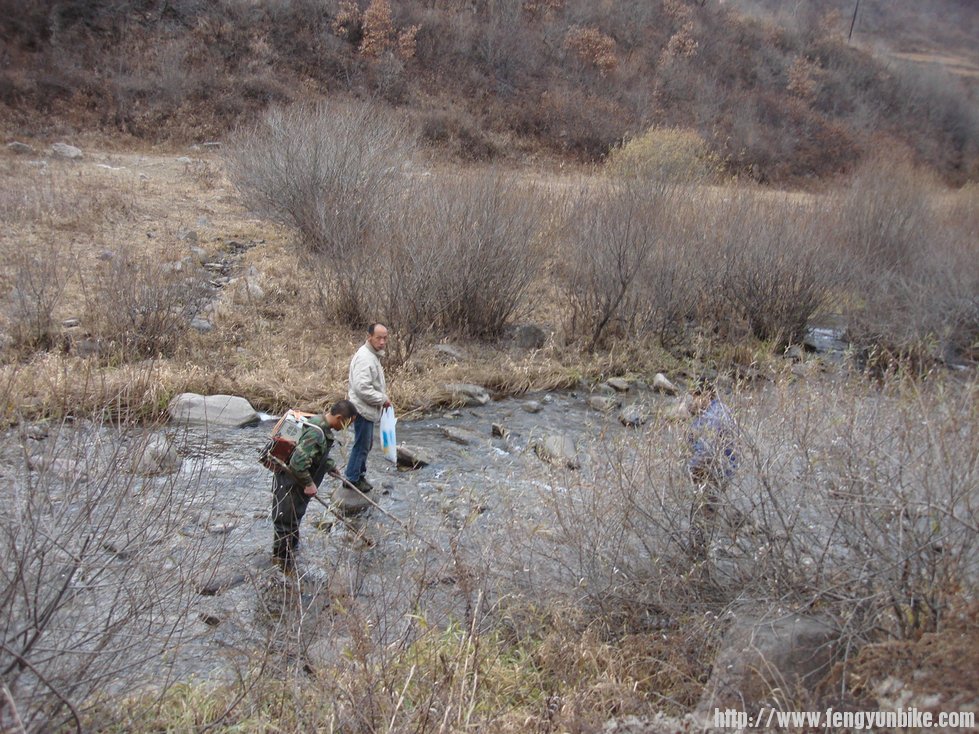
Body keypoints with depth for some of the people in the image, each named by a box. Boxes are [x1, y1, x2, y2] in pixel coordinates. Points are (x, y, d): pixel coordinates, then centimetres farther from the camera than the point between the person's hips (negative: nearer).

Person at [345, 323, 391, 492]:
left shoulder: (373, 355, 11)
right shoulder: (364, 358, -23)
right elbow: (362, 387, -29)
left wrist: (383, 398, 12)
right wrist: (383, 399, -19)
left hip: (368, 409, 10)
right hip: (362, 409, -10)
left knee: (366, 444, 20)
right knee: (362, 445, 0)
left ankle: (359, 474, 33)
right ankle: (352, 479, 12)